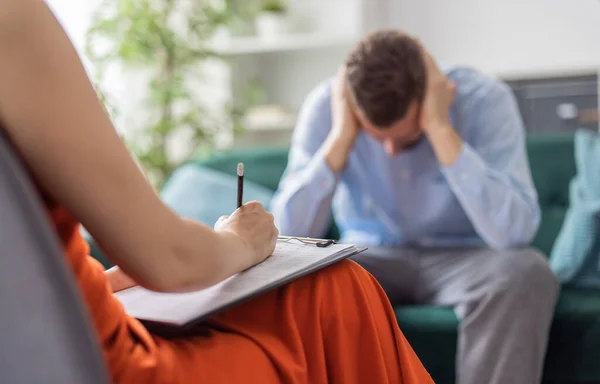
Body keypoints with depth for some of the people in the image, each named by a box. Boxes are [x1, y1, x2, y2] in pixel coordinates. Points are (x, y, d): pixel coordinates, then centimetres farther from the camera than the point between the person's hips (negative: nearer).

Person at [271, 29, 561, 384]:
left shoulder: (484, 100, -19)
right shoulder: (326, 106, -15)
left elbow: (514, 233, -30)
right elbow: (290, 235, -21)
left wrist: (440, 129, -33)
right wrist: (341, 136, -28)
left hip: (462, 258, 0)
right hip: (373, 257, 1)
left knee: (525, 273, -33)